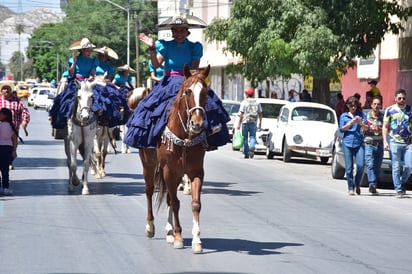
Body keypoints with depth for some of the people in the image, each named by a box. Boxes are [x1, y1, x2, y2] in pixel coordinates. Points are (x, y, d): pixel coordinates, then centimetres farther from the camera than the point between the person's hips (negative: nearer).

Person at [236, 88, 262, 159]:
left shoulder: (244, 102, -3)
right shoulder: (257, 103, 7)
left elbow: (241, 114, -7)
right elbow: (260, 114, 7)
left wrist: (239, 124, -5)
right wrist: (260, 123, 17)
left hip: (245, 121, -2)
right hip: (253, 122, 2)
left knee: (245, 137, 7)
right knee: (252, 136, 4)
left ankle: (246, 154, 10)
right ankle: (252, 147, -26)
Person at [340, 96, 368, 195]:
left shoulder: (361, 115, 13)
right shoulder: (343, 116, 13)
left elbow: (366, 129, 7)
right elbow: (341, 129, 4)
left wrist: (361, 123, -12)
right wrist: (351, 123, -9)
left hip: (359, 143, 0)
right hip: (347, 143, 0)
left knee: (360, 165, -13)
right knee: (349, 167, -3)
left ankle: (357, 184, 10)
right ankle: (350, 188, 6)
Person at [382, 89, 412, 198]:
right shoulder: (390, 110, 6)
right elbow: (385, 127, 8)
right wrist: (385, 141, -1)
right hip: (395, 143, -1)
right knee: (396, 167, -2)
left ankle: (402, 182, 21)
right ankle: (398, 190, 4)